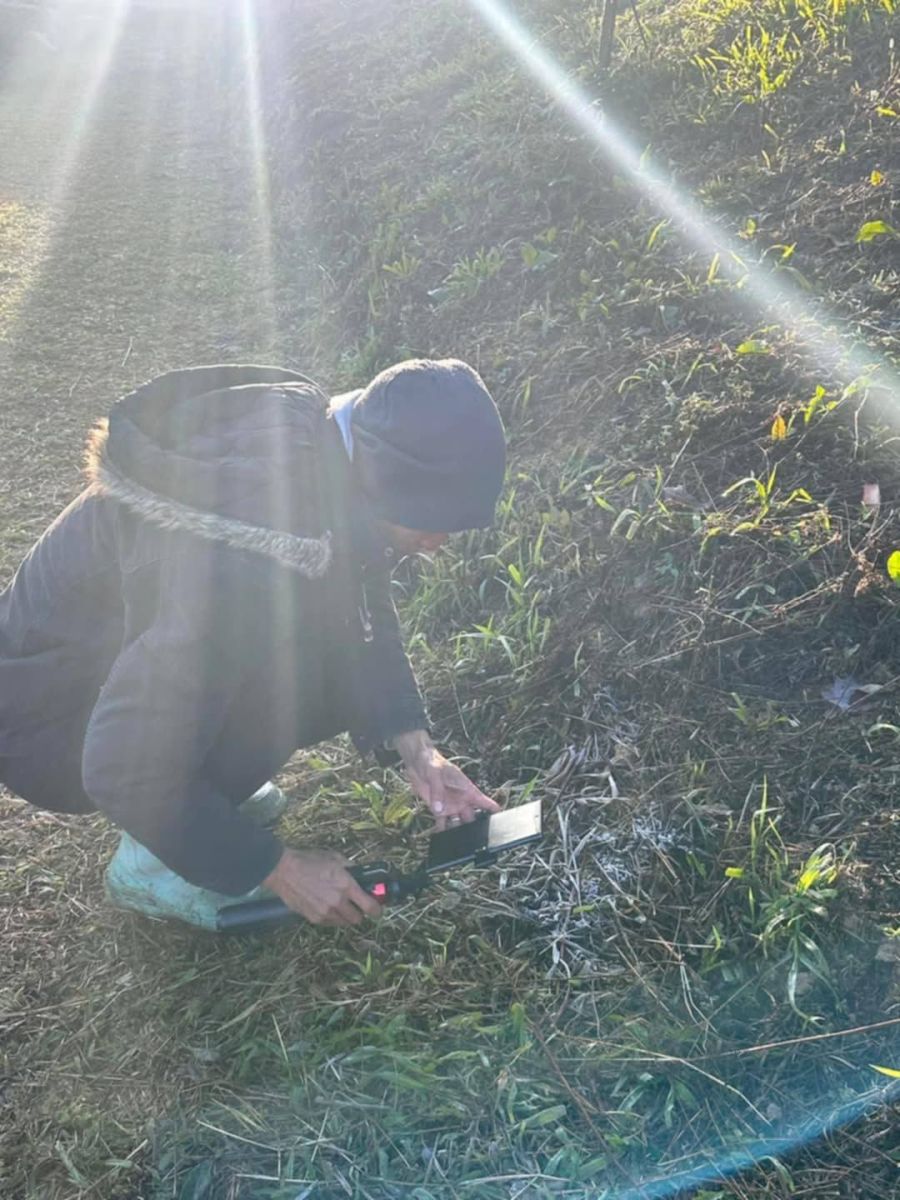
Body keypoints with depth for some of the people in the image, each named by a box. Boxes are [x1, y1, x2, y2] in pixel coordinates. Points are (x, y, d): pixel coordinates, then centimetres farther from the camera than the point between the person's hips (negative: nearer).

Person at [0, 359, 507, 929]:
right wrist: (278, 868, -23)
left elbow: (365, 616, -2)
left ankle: (204, 784, 14)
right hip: (48, 718, -7)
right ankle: (149, 863, -6)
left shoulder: (325, 436, -16)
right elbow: (125, 770, -33)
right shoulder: (241, 568, -40)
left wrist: (417, 750, -13)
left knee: (349, 669, -4)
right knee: (294, 666, -26)